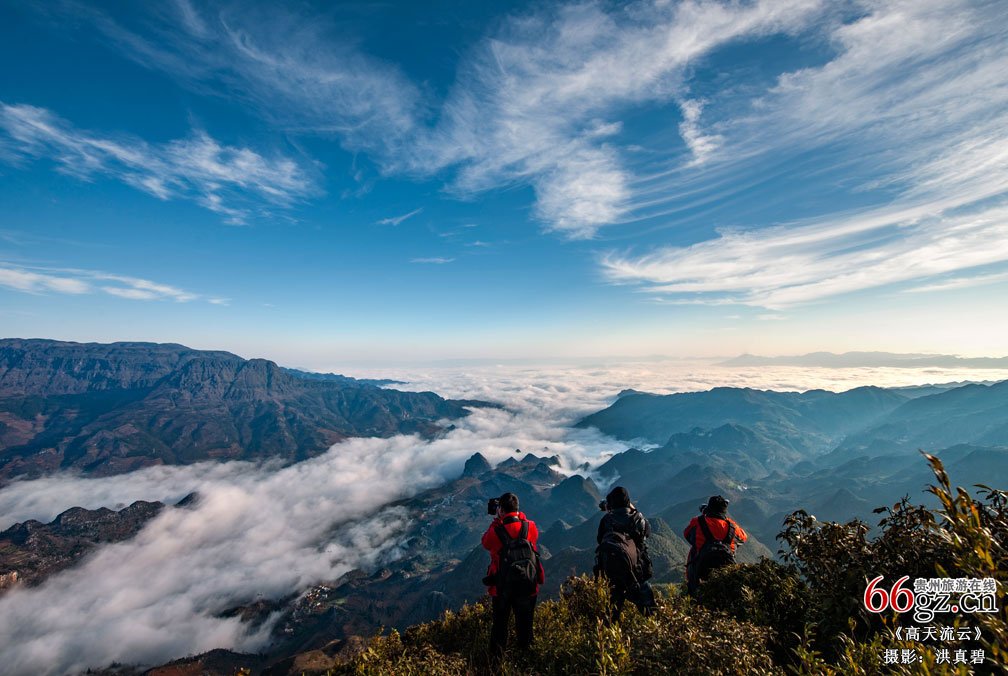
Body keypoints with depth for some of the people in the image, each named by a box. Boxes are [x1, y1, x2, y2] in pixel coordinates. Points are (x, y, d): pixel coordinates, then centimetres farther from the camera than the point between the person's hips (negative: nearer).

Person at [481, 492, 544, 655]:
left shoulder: (495, 532, -20)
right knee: (524, 623, 24)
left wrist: (496, 521, 3)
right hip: (528, 587, 2)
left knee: (500, 624, 21)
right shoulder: (530, 527, -16)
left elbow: (485, 543, 3)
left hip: (502, 588, -1)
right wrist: (519, 516, 6)